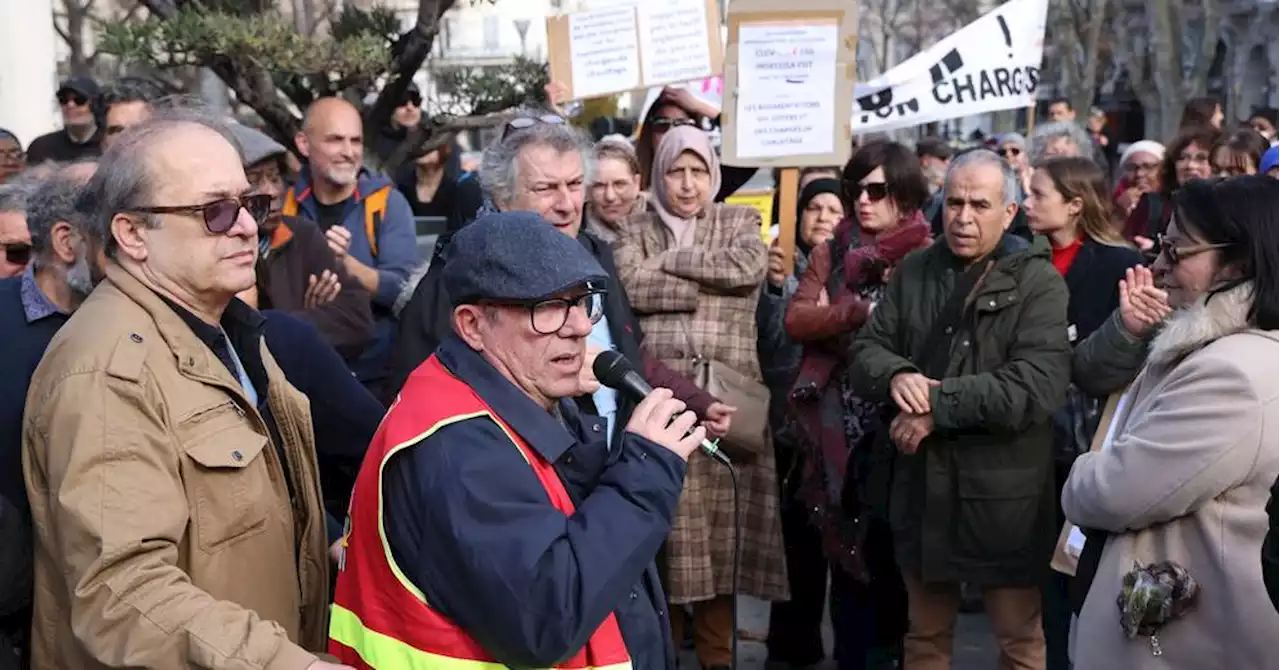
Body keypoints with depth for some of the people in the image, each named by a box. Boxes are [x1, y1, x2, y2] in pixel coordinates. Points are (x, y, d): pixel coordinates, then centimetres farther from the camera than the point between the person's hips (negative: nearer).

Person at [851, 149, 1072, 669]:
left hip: (1002, 492, -4)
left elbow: (1039, 385, -20)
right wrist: (896, 375, -18)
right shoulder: (913, 272, 8)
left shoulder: (1037, 282, -8)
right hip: (922, 486, 5)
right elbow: (866, 349, 5)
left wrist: (939, 403, -21)